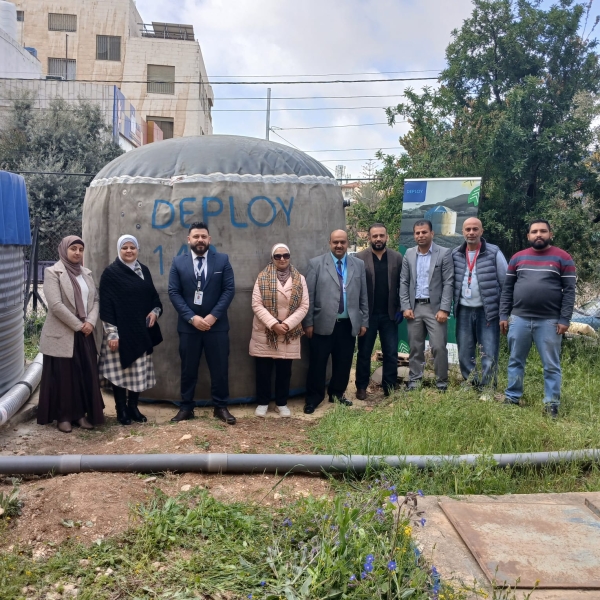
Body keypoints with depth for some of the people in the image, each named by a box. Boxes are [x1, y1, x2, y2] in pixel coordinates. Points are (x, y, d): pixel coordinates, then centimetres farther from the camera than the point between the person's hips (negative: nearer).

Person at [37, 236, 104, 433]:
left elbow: (95, 300, 9)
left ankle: (82, 413, 18)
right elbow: (55, 305, -16)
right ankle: (63, 416, 13)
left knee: (87, 375, 7)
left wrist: (90, 322, -9)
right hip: (62, 334, -5)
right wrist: (78, 325, -14)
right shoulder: (53, 272, -6)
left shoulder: (86, 273, 12)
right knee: (63, 377, 2)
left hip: (86, 334, 5)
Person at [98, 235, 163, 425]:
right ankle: (121, 410, 13)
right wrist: (111, 332, -15)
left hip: (142, 331, 5)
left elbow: (153, 296, 18)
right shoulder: (111, 273, -5)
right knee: (120, 370, 2)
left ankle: (133, 407, 20)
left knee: (139, 371, 8)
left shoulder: (144, 270, 11)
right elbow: (106, 305, -10)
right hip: (121, 331, -5)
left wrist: (155, 311, -3)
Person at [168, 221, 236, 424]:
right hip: (188, 325, 0)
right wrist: (192, 317, -13)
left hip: (216, 325, 0)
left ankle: (220, 407, 18)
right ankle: (186, 407, 22)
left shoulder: (222, 260, 2)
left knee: (220, 368, 5)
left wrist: (213, 316, -13)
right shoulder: (178, 262, 3)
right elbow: (174, 292, -2)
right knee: (188, 369, 10)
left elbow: (229, 290, -3)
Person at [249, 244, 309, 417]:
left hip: (289, 334, 1)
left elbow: (303, 306, -2)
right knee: (263, 370, 6)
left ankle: (281, 403, 25)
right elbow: (257, 305, -9)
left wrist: (287, 324, -14)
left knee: (284, 371, 9)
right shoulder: (263, 278, -3)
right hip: (264, 333, -1)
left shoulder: (299, 279, 3)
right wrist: (273, 324, -18)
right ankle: (263, 402, 22)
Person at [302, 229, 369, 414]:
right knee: (318, 364, 5)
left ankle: (337, 393, 31)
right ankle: (313, 398, 18)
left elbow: (363, 296, 10)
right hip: (323, 324, -3)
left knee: (343, 363, 12)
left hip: (349, 325, 3)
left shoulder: (359, 264, 9)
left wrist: (364, 321, 8)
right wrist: (308, 323, -6)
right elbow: (309, 296, -3)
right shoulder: (316, 264, -1)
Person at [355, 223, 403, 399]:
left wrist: (400, 309, -3)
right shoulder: (360, 258, -3)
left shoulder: (397, 257, 3)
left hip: (389, 314, 2)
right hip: (367, 314, -2)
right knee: (364, 353, 8)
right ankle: (361, 387, 20)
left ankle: (390, 388, 17)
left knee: (391, 353, 6)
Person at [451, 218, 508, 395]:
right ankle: (472, 387, 24)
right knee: (464, 355, 10)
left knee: (489, 356, -1)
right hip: (464, 311, 4)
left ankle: (487, 391, 9)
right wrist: (454, 307, 4)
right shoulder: (456, 255, 6)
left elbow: (505, 283, -2)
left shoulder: (494, 253, -4)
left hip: (488, 312, -4)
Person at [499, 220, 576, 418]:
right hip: (519, 319, 3)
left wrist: (564, 319, -10)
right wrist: (504, 315, 4)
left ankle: (552, 404, 12)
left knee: (551, 366, 4)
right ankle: (512, 398, 22)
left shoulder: (562, 258, 1)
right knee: (515, 362, 10)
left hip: (549, 321, -3)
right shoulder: (518, 258, 9)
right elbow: (507, 289, 10)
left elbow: (569, 291, -3)